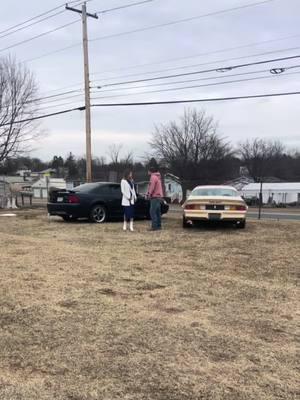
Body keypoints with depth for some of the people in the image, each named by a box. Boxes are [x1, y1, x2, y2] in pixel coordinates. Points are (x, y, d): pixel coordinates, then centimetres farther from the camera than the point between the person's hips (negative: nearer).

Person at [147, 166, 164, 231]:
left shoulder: (153, 177, -12)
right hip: (159, 196, 10)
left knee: (153, 212, -10)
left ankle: (154, 226, -13)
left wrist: (149, 194, -7)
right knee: (158, 212, 12)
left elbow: (152, 187, -19)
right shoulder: (158, 177, 19)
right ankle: (159, 226, 15)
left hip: (155, 197, -10)